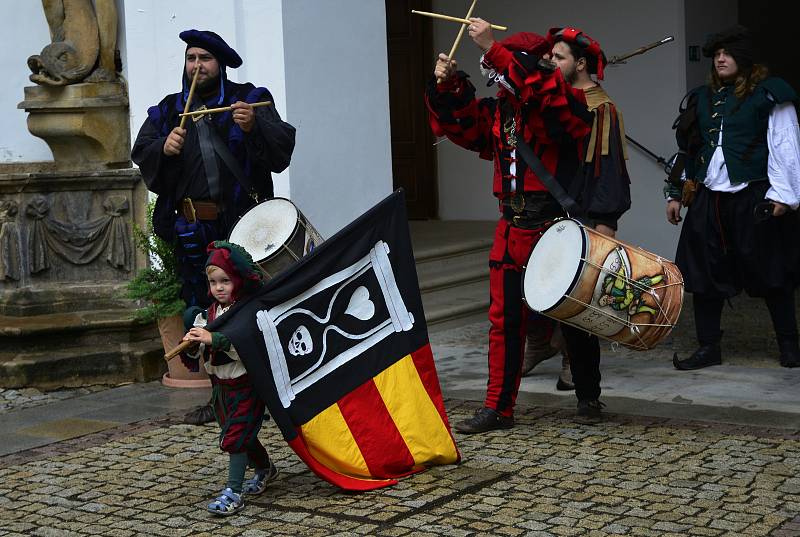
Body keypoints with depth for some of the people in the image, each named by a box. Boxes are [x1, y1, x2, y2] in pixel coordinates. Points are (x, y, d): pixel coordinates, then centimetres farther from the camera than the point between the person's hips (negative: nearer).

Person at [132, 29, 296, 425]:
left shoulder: (251, 99, 6)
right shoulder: (167, 111, 17)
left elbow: (282, 149, -5)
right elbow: (141, 156, 7)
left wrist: (254, 126, -24)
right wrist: (164, 148, -13)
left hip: (244, 223, -3)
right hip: (193, 232, 4)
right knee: (204, 314, 5)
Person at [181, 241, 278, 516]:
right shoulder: (208, 314, 5)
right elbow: (198, 352, 3)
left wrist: (214, 339, -35)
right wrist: (192, 344, -21)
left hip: (246, 384, -7)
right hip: (220, 383, 7)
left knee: (235, 435, -11)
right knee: (241, 433, 19)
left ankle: (234, 491, -4)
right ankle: (264, 468, 43)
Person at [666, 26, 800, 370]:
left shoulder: (769, 95, -1)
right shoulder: (703, 99, 16)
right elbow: (689, 150, 19)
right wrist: (676, 193, 15)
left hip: (754, 198, -5)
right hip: (709, 199, 5)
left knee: (770, 275, 2)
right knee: (704, 275, 3)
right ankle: (709, 347, 13)